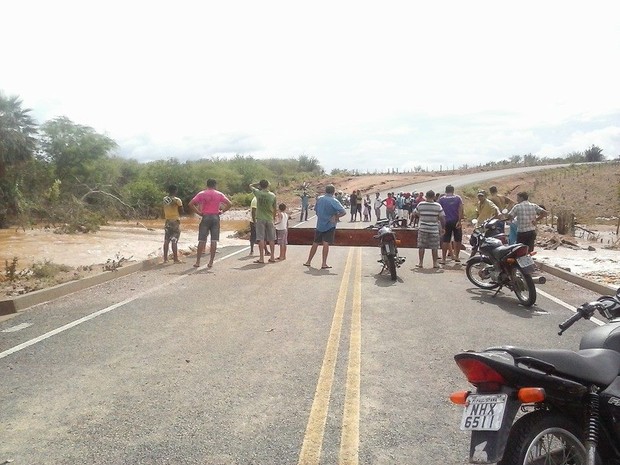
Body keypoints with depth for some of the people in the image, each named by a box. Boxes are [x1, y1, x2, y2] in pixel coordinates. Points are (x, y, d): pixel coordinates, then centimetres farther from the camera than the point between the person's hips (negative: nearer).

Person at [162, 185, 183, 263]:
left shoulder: (164, 199, 4)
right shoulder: (177, 200, -13)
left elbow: (164, 211, 9)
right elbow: (181, 211, -5)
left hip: (167, 221, 5)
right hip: (175, 221, -5)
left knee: (166, 240, 9)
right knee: (174, 241, -4)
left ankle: (165, 258, 13)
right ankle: (175, 258, -1)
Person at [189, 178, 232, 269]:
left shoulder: (202, 194, 2)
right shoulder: (219, 194, 5)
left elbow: (191, 203, -6)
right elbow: (230, 204, -2)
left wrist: (198, 212, -1)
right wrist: (222, 211, 4)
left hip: (205, 217, -1)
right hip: (215, 217, 1)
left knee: (202, 240, 3)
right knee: (214, 241, 2)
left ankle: (198, 262, 4)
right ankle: (211, 262, 2)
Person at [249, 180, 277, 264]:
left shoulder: (258, 193, -6)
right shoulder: (273, 195, -1)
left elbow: (251, 186, 13)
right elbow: (274, 209, 6)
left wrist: (259, 183, 13)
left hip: (260, 219, -2)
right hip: (270, 219, 2)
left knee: (261, 238, -2)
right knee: (271, 239, 8)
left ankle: (261, 258, -5)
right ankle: (272, 258, 14)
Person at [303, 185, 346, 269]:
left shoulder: (319, 199, 2)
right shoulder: (334, 201, -12)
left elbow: (315, 210, 15)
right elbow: (344, 212, -20)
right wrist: (336, 216, -9)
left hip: (319, 224, 4)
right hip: (329, 225, -4)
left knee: (315, 243, 13)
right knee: (326, 244, -5)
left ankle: (308, 261, 20)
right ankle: (324, 263, -7)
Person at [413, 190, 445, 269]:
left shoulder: (420, 205, -2)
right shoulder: (438, 206, -4)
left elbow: (415, 213, 9)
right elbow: (442, 217, -4)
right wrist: (442, 228, 6)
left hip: (422, 229, 1)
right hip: (434, 229, 0)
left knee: (421, 246, 7)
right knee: (434, 247, 7)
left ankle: (421, 263, 8)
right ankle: (435, 263, 11)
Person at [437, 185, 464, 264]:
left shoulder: (441, 199, 2)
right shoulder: (458, 198, 3)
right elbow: (461, 210, -7)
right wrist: (459, 220, -11)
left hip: (446, 222, 0)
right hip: (456, 221, 0)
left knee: (445, 240, 1)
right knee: (457, 240, 12)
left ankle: (443, 258, 0)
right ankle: (456, 256, 16)